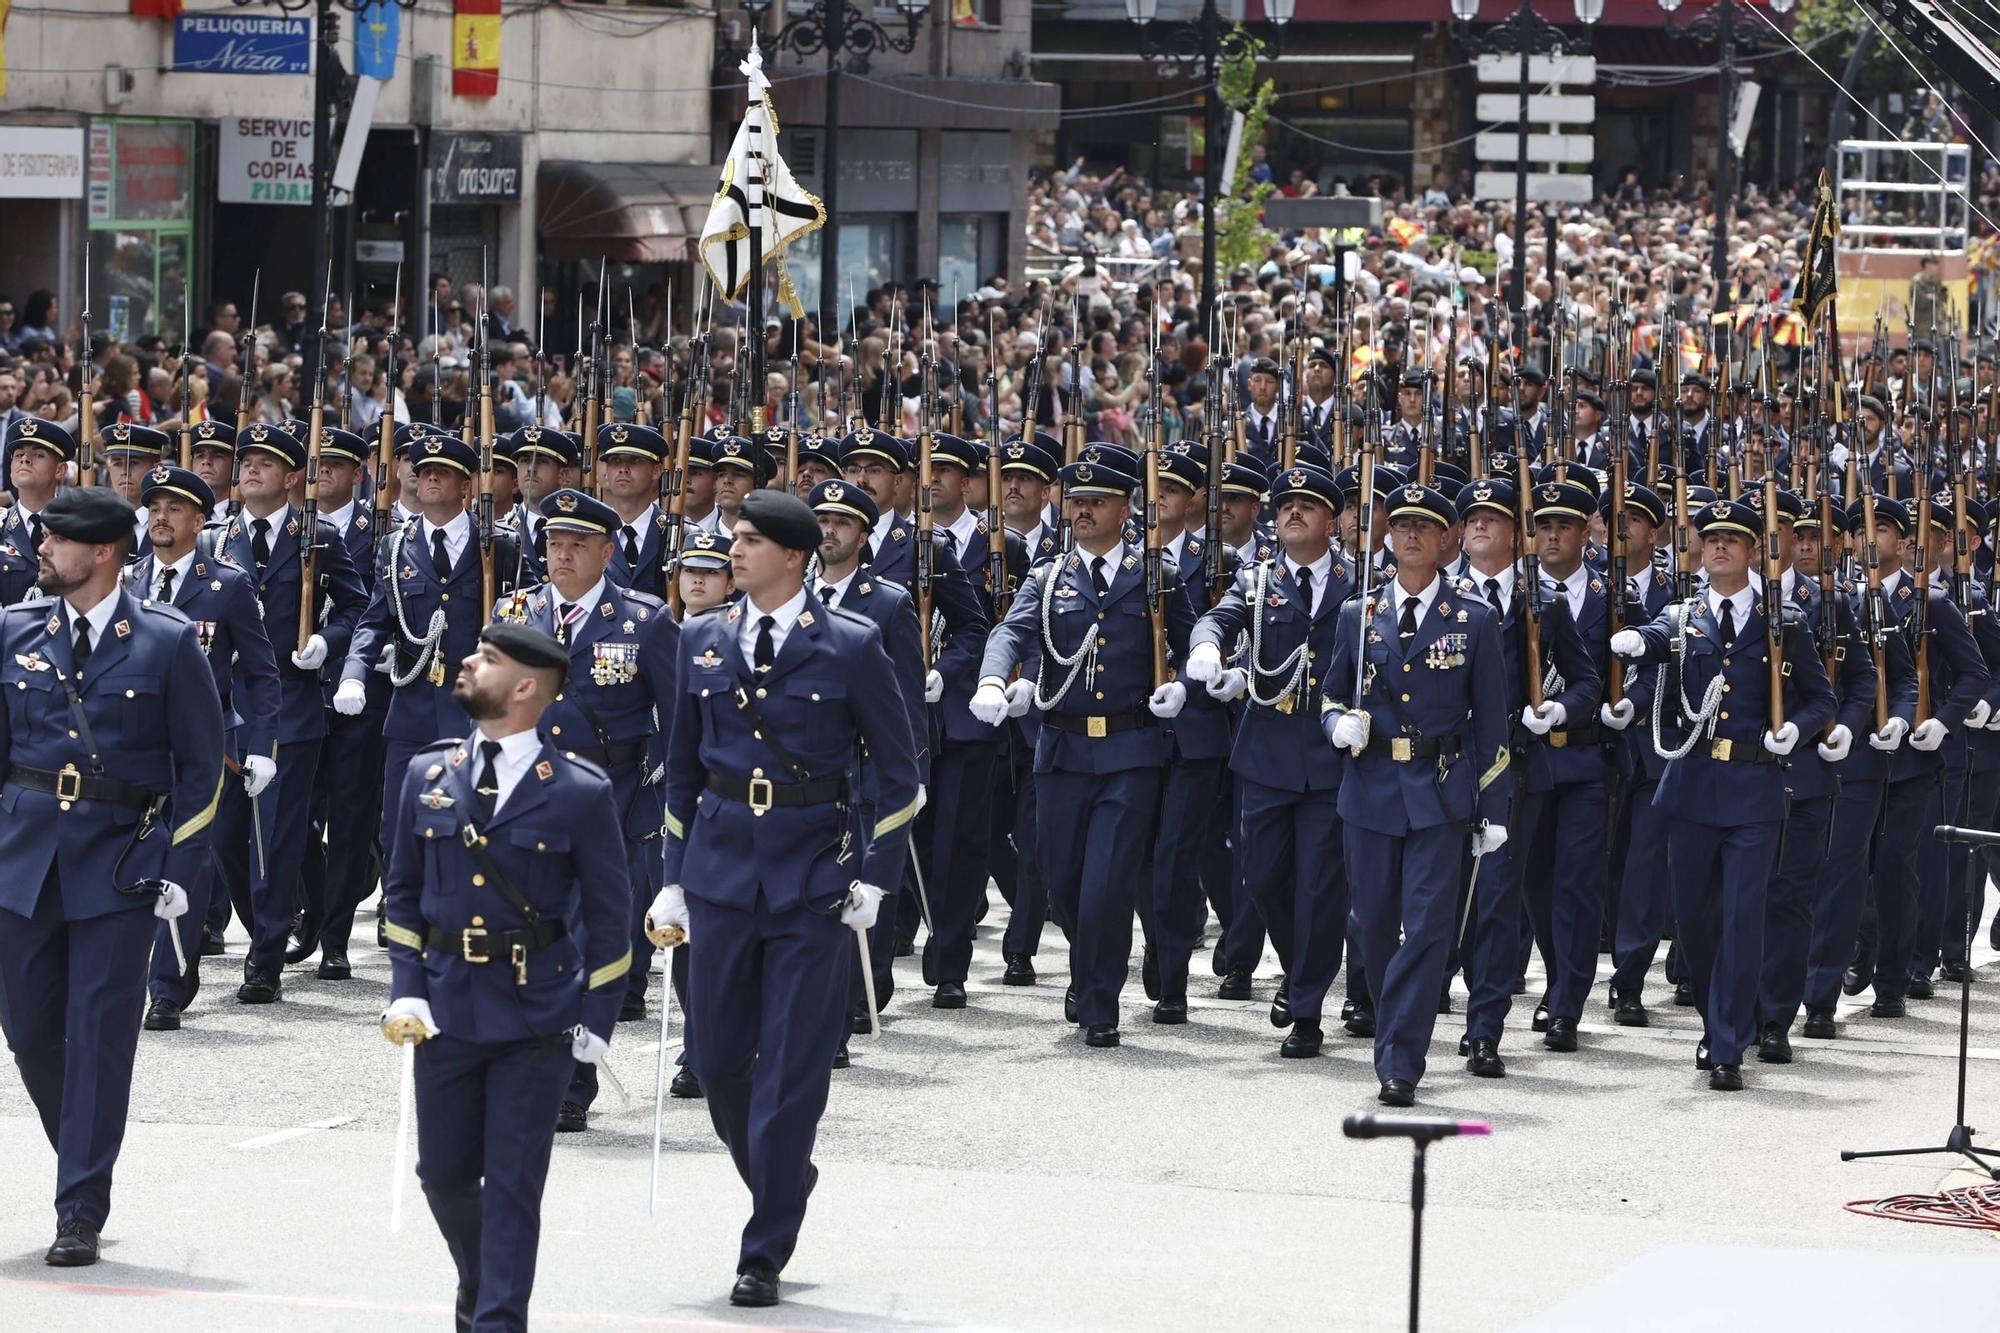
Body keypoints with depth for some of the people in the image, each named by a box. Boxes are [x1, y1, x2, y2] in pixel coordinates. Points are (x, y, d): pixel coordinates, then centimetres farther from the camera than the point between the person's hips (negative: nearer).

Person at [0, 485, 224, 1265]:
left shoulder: (167, 643, -3)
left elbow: (201, 766, 0)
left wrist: (180, 870, -6)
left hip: (121, 864, -4)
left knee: (100, 1036, -4)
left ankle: (81, 1214, 1)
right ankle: (83, 1165, 29)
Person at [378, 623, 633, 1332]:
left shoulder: (580, 792, -6)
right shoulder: (425, 774, 5)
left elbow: (608, 913, -1)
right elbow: (402, 892, 11)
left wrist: (596, 1018, -4)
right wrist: (405, 990, 0)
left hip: (536, 1012, -4)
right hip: (446, 1008, 4)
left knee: (513, 1182, -2)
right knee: (444, 1173, 12)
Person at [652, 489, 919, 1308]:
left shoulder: (850, 648, -4)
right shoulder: (702, 642, 7)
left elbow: (897, 771, 1)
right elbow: (682, 767, 14)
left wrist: (875, 875, -6)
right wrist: (673, 876, 10)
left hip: (813, 874, -4)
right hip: (722, 870, 4)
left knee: (792, 1069, -3)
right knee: (718, 1058, 5)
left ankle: (765, 1255, 4)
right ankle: (785, 1179, 33)